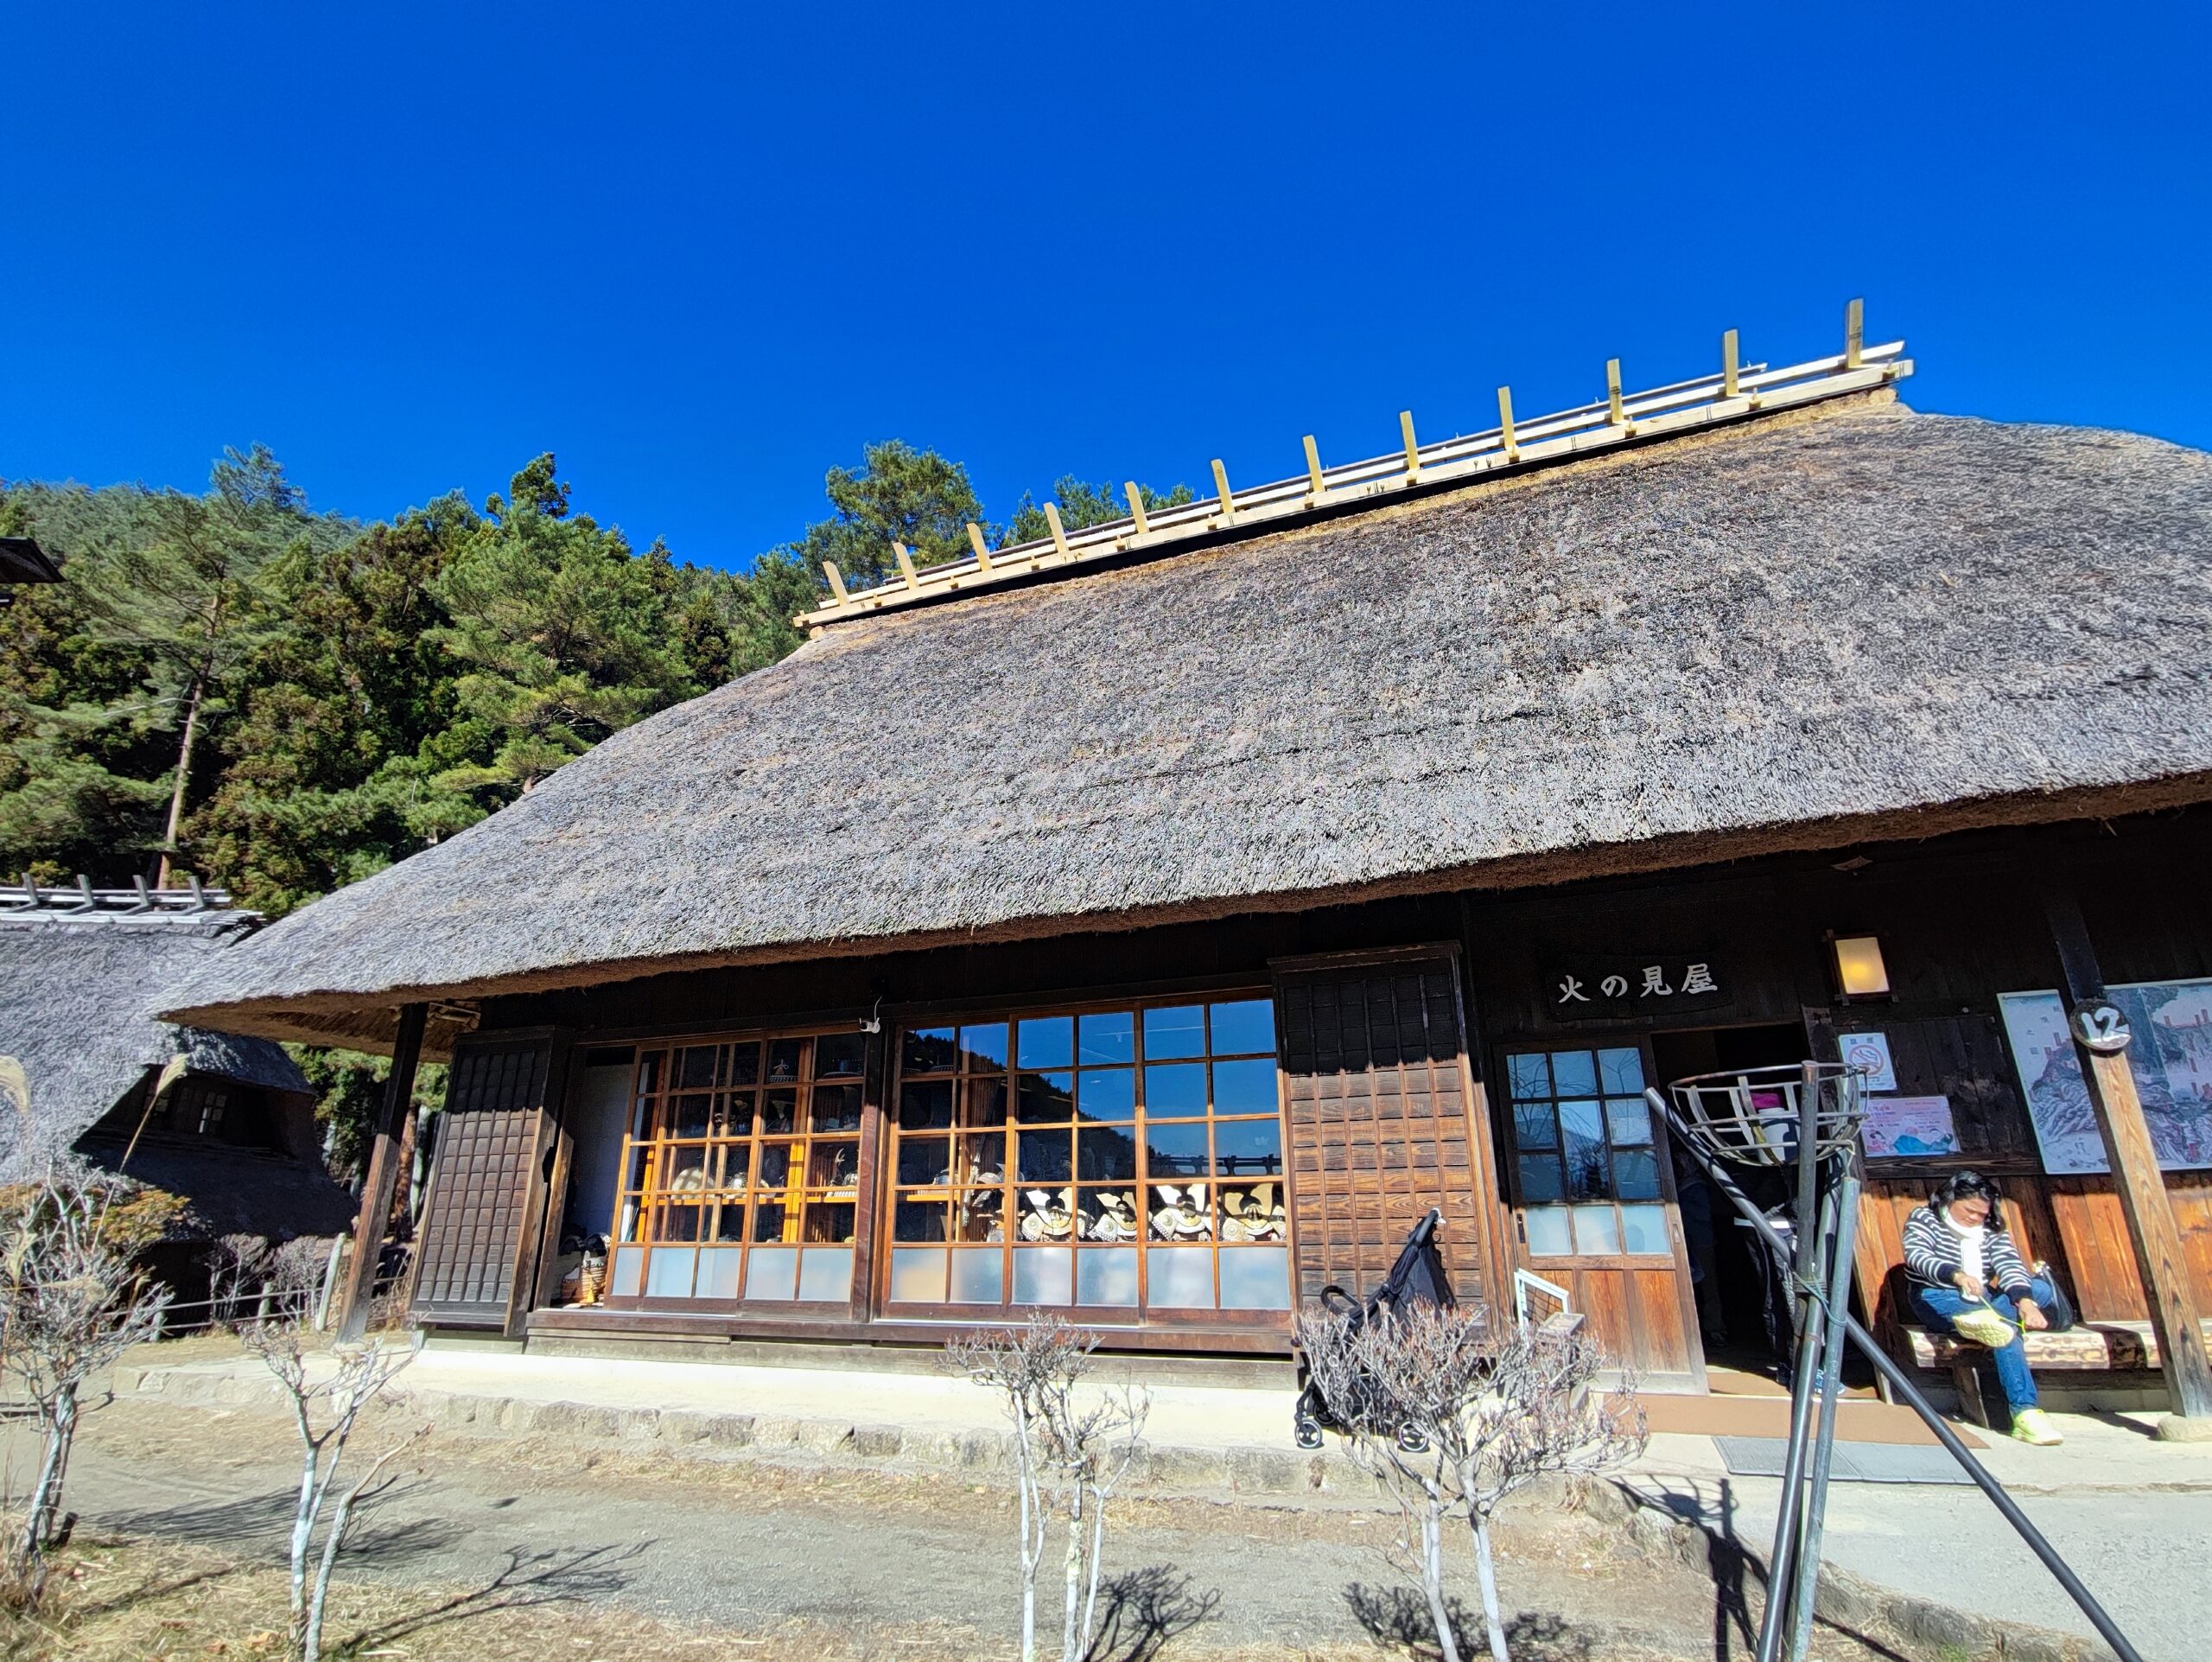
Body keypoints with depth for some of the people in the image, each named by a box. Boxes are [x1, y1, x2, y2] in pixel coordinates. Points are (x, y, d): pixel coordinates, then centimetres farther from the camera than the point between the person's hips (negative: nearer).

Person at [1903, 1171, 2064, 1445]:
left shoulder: (1991, 1231, 11)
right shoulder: (1924, 1219, -4)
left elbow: (2010, 1265, -9)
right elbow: (1916, 1256, -24)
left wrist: (2026, 1302, -29)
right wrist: (1956, 1275, -44)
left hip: (1981, 1302, 6)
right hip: (1937, 1301, -6)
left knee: (2042, 1289, -20)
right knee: (2004, 1326, -33)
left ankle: (1982, 1321, -43)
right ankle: (2024, 1411, -41)